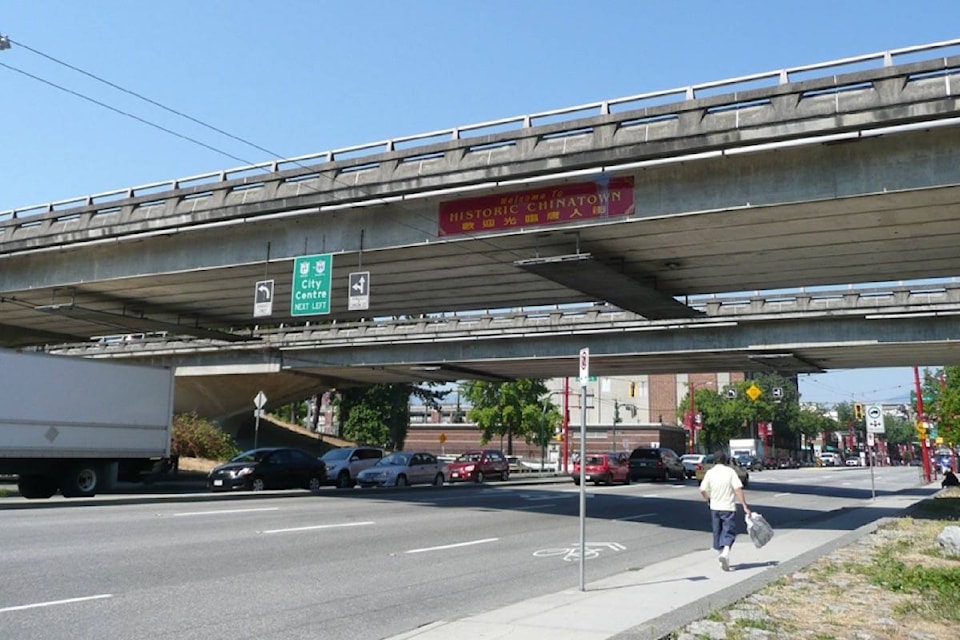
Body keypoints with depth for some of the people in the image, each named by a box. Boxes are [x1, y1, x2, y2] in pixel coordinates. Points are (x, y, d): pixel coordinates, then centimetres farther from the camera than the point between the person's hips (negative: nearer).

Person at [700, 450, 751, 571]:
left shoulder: (710, 472, -1)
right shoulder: (730, 471, -7)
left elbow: (702, 490, -2)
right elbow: (738, 489, -14)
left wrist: (708, 499, 19)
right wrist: (745, 506, -13)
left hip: (715, 508, 3)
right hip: (728, 507, -3)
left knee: (717, 533, 15)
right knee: (729, 532, 1)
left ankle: (724, 560, 21)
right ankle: (725, 553, -24)